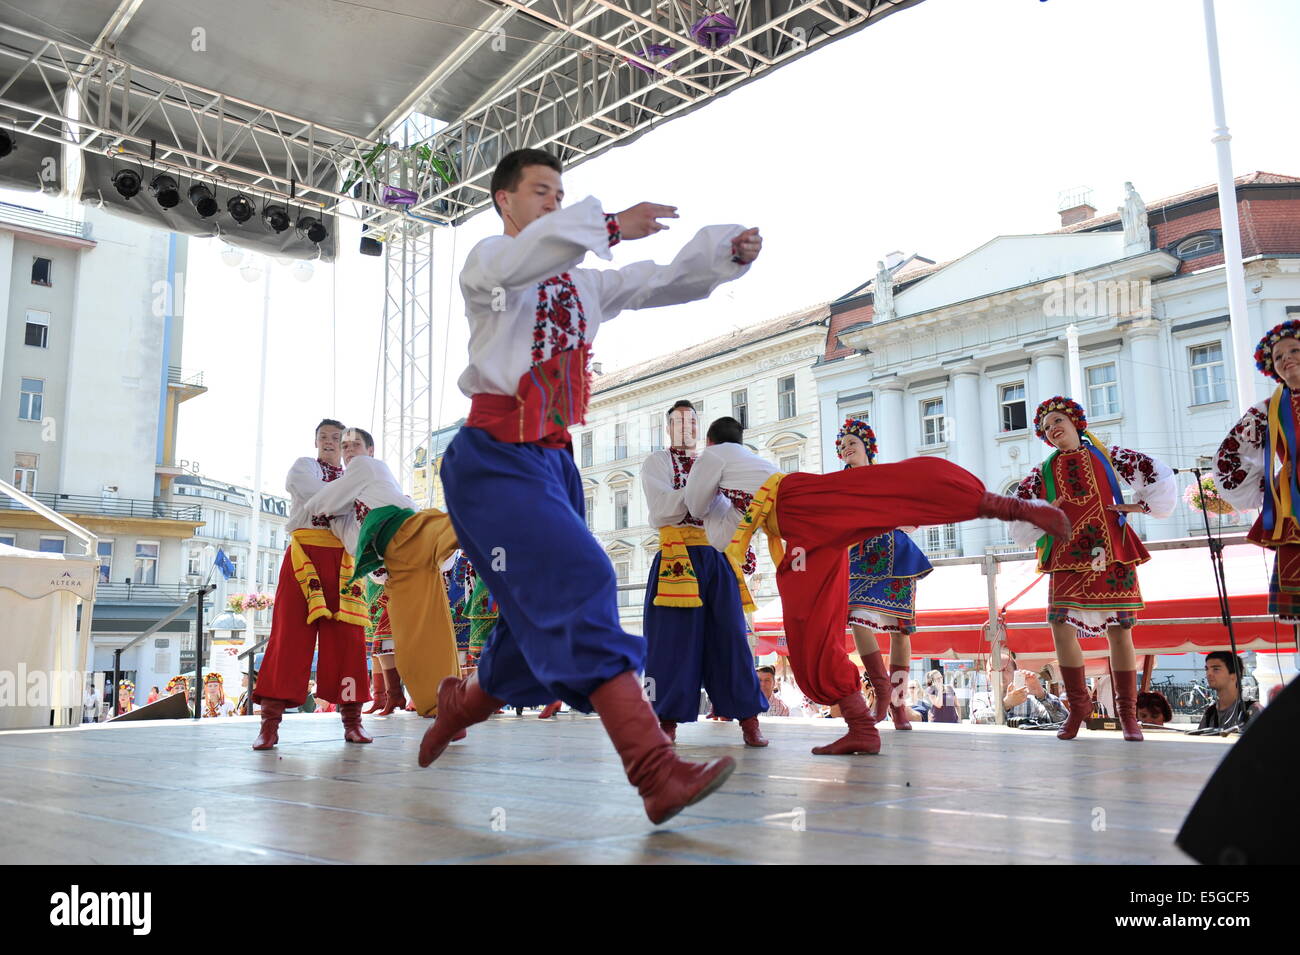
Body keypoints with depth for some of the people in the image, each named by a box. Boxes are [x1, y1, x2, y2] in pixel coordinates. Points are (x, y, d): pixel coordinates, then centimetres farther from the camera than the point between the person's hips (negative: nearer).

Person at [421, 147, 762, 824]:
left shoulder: (582, 284, 21)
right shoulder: (488, 262, 2)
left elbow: (664, 282, 10)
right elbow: (514, 263, -23)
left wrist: (728, 251, -8)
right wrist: (610, 226, -31)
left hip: (552, 462, 8)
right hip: (493, 458, -7)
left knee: (542, 622, 9)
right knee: (578, 584, -24)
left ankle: (458, 708, 38)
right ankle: (656, 772, -32)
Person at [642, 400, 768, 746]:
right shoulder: (656, 463, 11)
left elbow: (728, 510, 15)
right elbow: (663, 506, -6)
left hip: (716, 555, 4)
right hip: (677, 556, -3)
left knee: (729, 634, -1)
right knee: (675, 636, -5)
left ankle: (748, 719, 0)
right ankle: (668, 720, 2)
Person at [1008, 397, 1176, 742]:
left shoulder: (1107, 456, 9)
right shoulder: (1044, 473, 12)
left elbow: (1159, 475, 10)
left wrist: (1141, 505, 4)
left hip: (1112, 556, -1)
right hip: (1067, 560, 1)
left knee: (1119, 632, 0)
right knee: (1062, 628, -12)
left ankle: (1128, 713, 10)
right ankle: (1078, 706, 4)